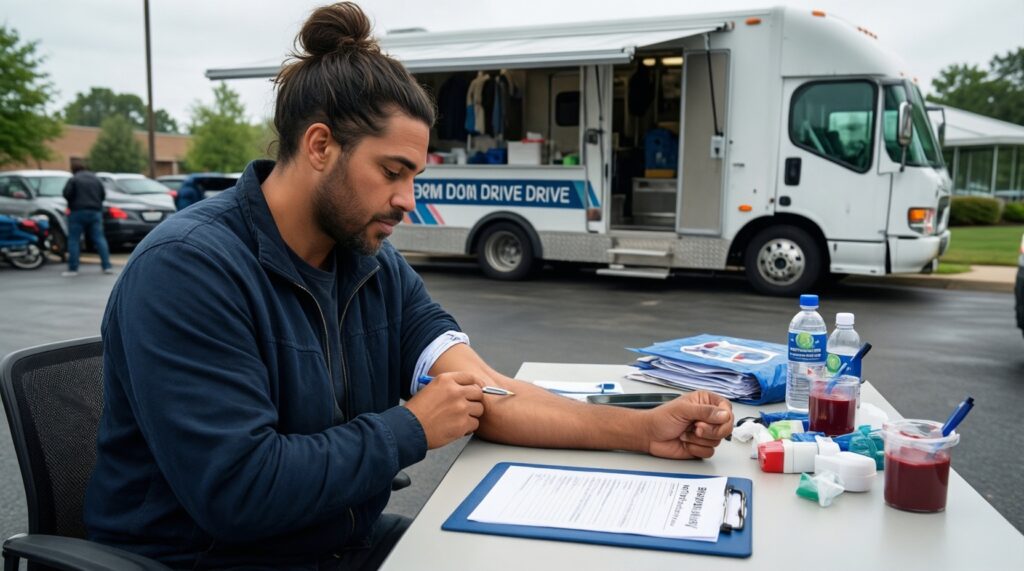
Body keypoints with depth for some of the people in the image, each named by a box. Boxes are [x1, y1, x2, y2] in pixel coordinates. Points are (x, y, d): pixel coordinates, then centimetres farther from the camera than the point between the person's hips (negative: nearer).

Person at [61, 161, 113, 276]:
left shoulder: (73, 180, -3)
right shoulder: (96, 179, 12)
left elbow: (66, 194, -12)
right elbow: (103, 195, 10)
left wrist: (72, 202, 7)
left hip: (78, 212, -4)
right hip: (95, 212, 4)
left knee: (74, 240, 1)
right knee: (99, 239, 5)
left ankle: (73, 269, -1)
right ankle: (107, 266, -1)